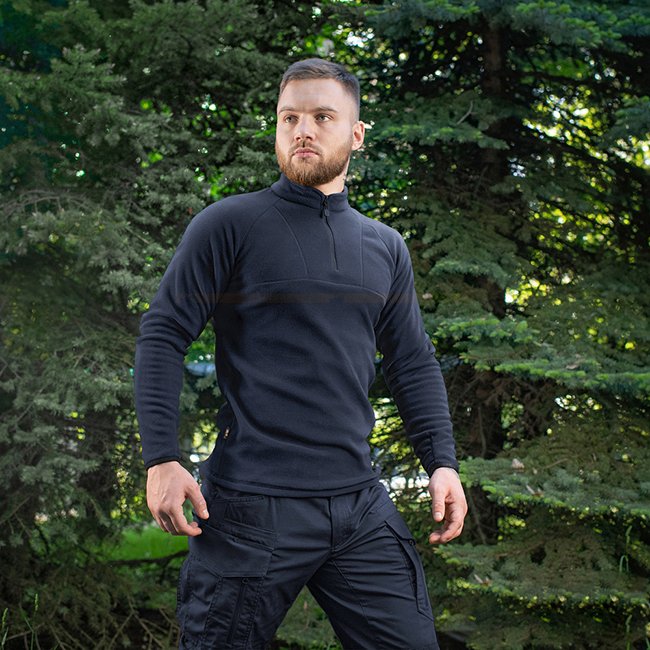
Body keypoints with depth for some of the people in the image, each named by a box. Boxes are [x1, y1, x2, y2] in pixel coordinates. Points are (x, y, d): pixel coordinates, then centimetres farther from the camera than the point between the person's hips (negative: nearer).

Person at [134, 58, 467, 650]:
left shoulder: (386, 248, 14)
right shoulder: (229, 225, -1)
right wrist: (161, 459, -13)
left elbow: (413, 363, 19)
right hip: (251, 507, -4)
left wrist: (441, 461, 6)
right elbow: (163, 336, -3)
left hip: (361, 507, 5)